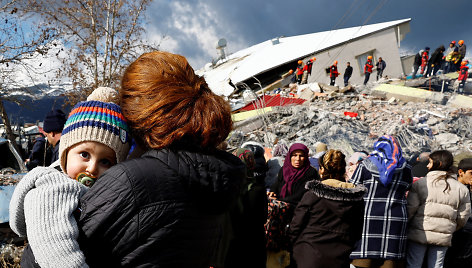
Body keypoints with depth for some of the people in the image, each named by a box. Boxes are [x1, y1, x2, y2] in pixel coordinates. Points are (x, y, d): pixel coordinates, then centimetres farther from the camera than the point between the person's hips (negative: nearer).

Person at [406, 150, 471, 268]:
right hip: (443, 238, 3)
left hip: (418, 235, -3)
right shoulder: (462, 189, 4)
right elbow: (463, 217, 9)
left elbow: (410, 209, -10)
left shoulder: (420, 183, -8)